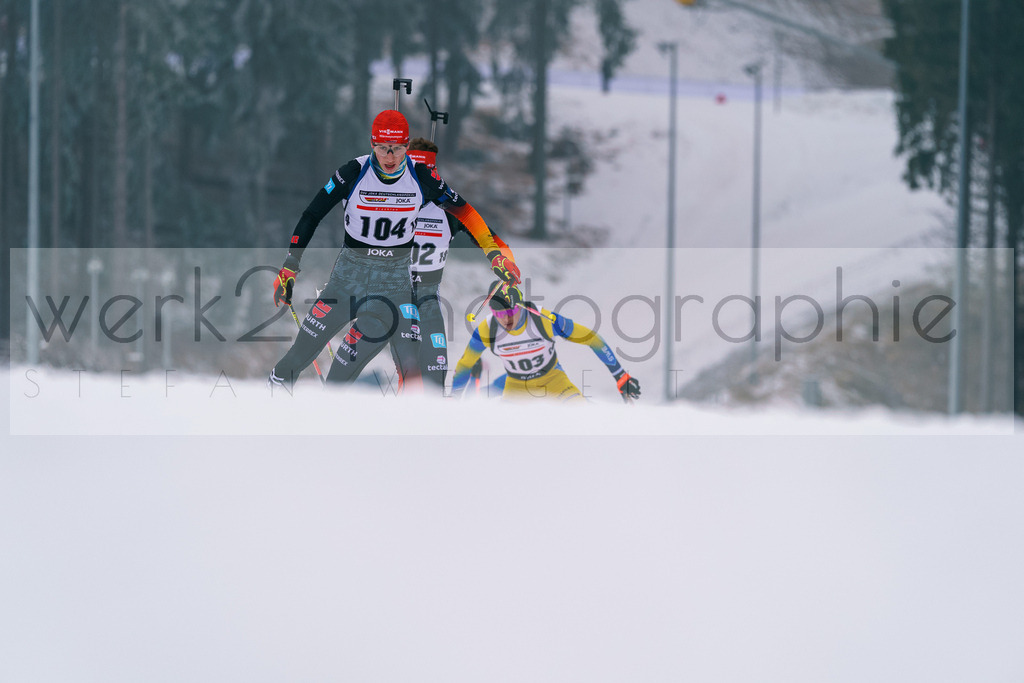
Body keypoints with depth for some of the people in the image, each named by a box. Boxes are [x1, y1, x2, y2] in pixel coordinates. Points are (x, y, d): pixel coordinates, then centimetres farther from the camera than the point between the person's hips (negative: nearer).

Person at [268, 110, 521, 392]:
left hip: (395, 278, 0)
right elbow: (311, 216, -6)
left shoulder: (422, 177, -9)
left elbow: (462, 210, 4)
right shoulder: (353, 173, -14)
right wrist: (289, 268, -9)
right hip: (350, 271, 0)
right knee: (301, 352, -2)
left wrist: (495, 252, -2)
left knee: (411, 363, -16)